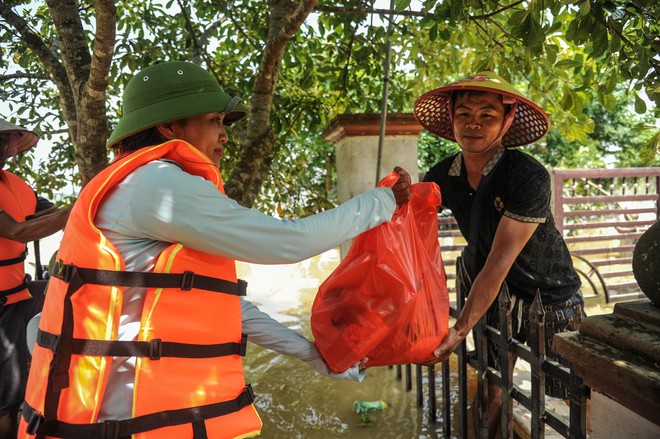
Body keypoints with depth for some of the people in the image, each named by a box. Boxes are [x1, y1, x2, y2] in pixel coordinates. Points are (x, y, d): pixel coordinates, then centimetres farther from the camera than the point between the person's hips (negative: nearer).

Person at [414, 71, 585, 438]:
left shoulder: (529, 177, -26)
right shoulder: (442, 177, -10)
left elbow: (499, 262, -28)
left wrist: (461, 329, -29)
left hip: (549, 294, -3)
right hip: (492, 294, 4)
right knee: (493, 388, 12)